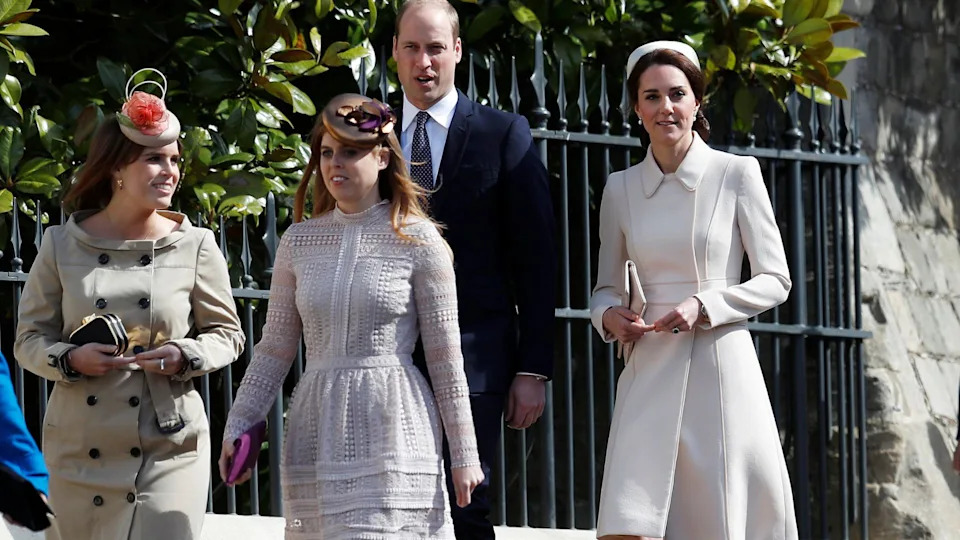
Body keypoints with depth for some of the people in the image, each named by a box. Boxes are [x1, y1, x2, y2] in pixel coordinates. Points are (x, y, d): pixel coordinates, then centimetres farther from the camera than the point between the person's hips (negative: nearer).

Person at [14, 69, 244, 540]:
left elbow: (227, 333, 10)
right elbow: (30, 338, 7)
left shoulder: (195, 246, 3)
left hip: (169, 448, -1)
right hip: (79, 447, 1)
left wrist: (185, 357, -11)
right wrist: (70, 359, -14)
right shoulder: (62, 245, 4)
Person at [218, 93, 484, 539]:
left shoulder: (418, 240, -1)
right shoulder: (299, 241, 10)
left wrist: (464, 455, 0)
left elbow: (445, 356, 0)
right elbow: (275, 347, 13)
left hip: (392, 431, -4)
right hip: (317, 431, 4)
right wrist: (238, 424, 4)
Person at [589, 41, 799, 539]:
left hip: (719, 368, -2)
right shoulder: (621, 187, 10)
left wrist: (704, 306, -13)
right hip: (649, 375, 2)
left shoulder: (735, 174, 0)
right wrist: (609, 315, -5)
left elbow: (775, 281, 1)